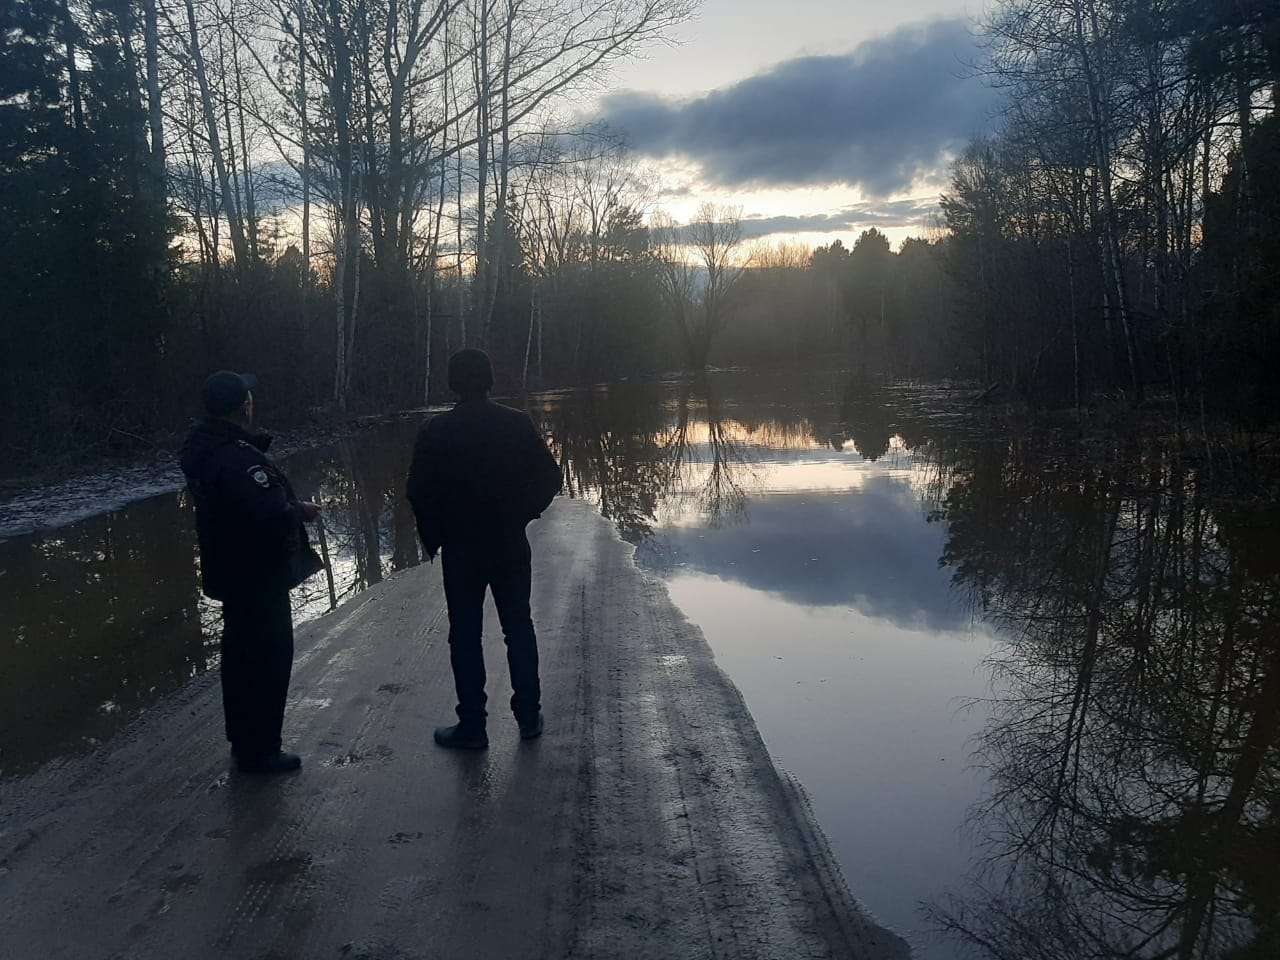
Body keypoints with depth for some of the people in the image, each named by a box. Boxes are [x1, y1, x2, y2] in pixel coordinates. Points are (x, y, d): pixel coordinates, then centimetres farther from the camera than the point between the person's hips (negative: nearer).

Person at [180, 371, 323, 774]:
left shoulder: (201, 449, 5)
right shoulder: (239, 458, -27)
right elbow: (270, 512, -34)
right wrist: (302, 511, -16)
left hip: (231, 571, 10)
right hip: (259, 575, -10)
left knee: (241, 654, 20)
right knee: (269, 658, 1)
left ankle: (243, 741, 34)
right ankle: (260, 751, 10)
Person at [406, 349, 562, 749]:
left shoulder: (435, 432, -10)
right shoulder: (517, 424, -5)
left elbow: (419, 492, -12)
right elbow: (549, 476, -4)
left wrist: (432, 538, 2)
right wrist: (522, 513, 9)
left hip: (460, 548, -2)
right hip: (511, 544, 2)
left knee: (465, 637, 7)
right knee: (519, 629, 14)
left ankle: (472, 726, 13)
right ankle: (529, 717, 21)